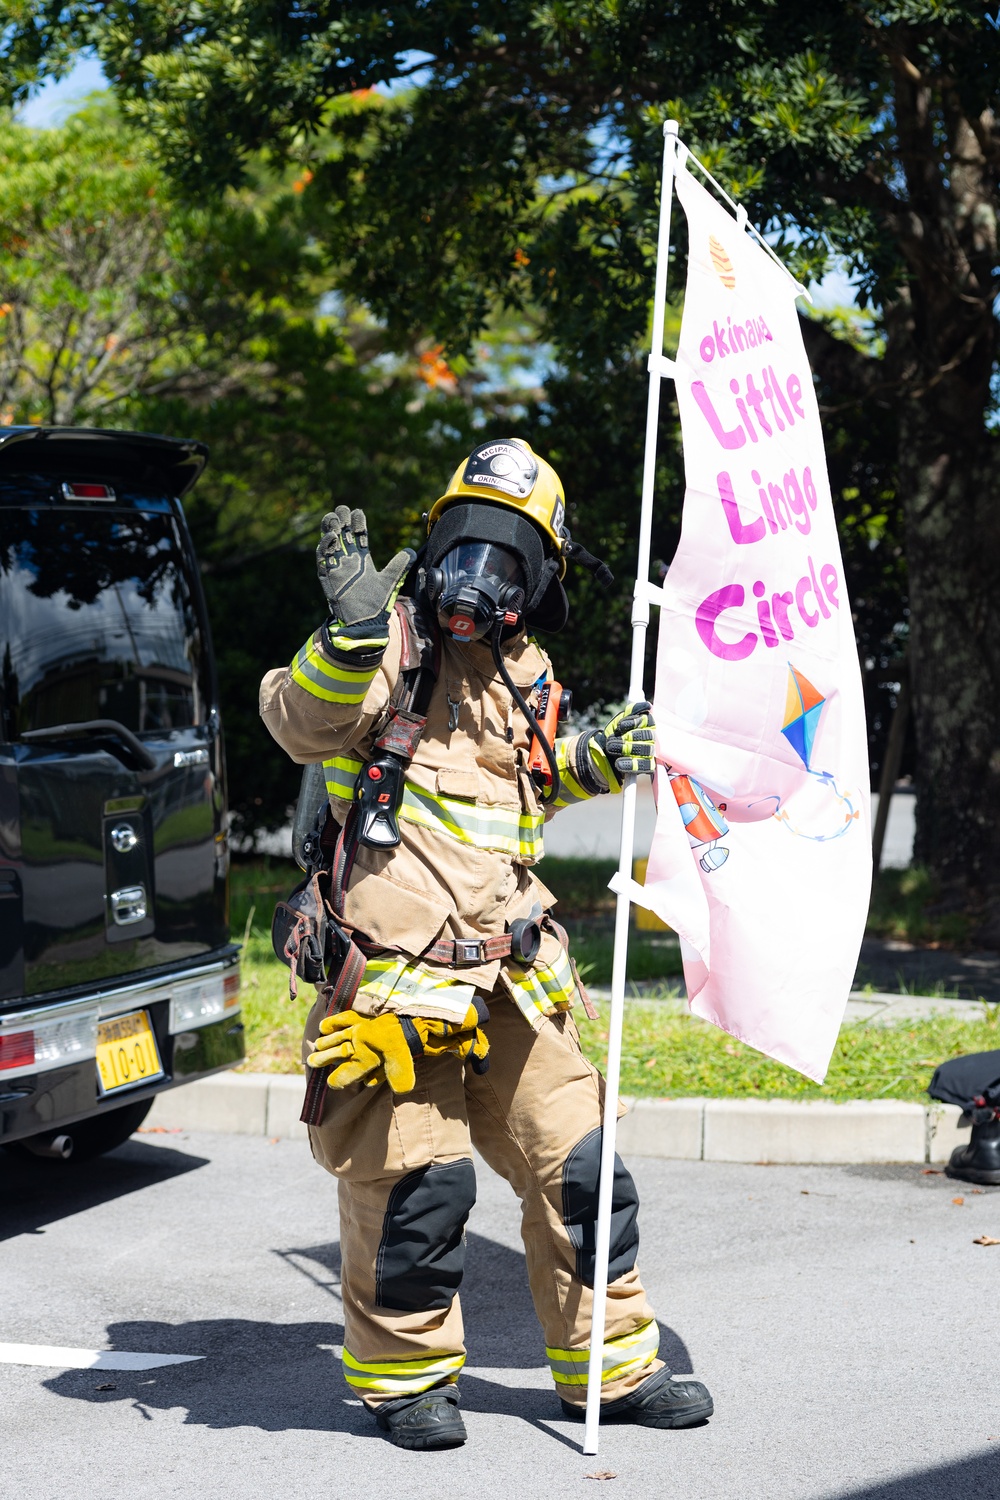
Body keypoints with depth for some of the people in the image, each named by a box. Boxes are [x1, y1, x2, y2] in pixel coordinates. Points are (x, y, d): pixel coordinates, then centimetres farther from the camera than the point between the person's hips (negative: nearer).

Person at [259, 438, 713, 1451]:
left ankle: (608, 1364, 23)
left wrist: (603, 761, 15)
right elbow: (303, 726, -22)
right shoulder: (391, 643, -5)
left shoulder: (524, 674, 16)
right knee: (415, 1176, -4)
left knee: (574, 1164, 9)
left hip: (506, 976, 7)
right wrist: (355, 627, -35)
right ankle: (402, 1373, 16)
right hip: (397, 967, -7)